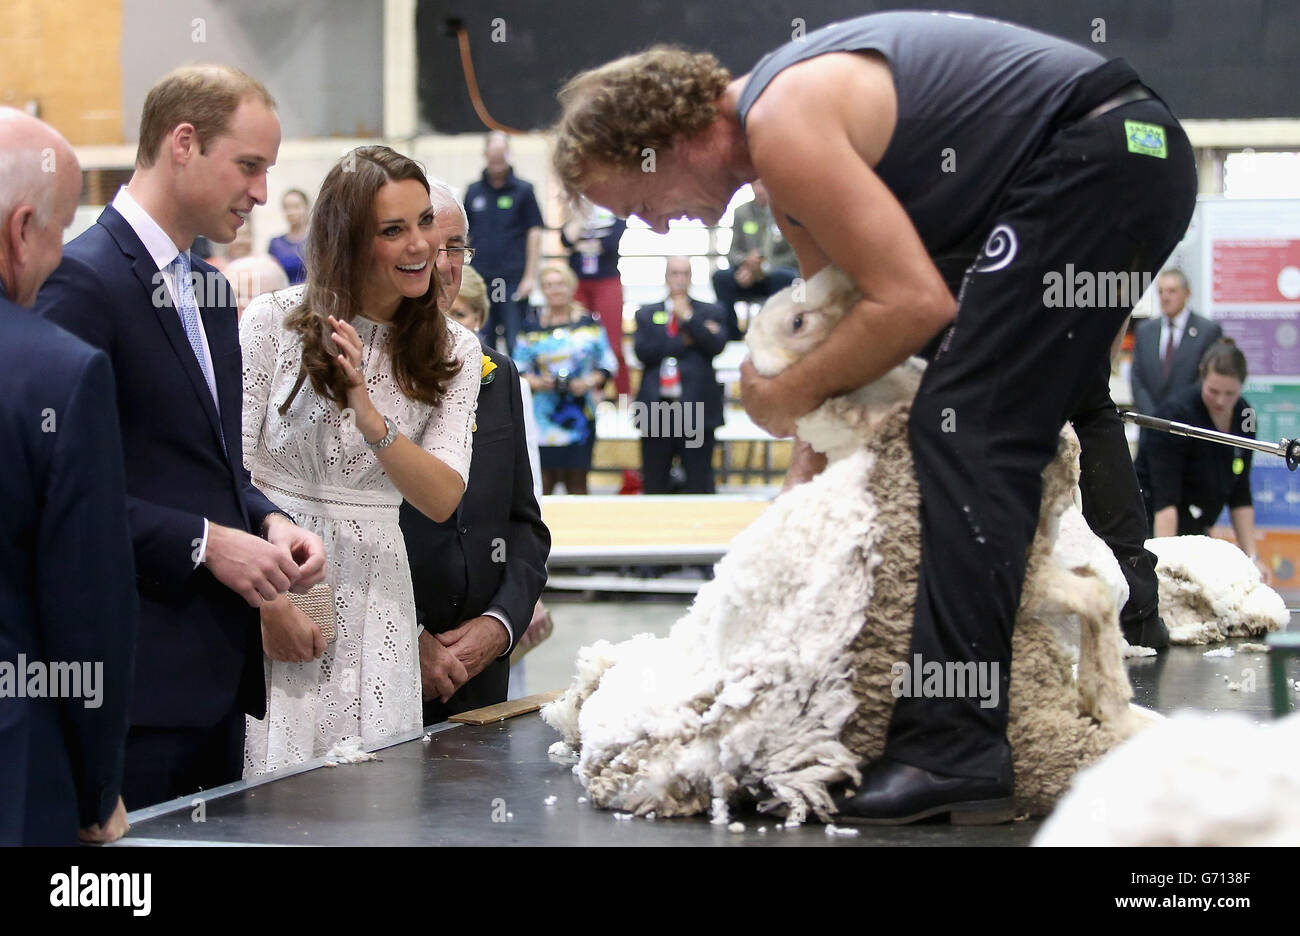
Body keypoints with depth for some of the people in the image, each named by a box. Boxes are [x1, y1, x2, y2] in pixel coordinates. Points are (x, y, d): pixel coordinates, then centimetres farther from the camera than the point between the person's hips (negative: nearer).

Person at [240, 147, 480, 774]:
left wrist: (371, 420, -21)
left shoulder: (453, 353, 6)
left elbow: (441, 500, -5)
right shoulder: (275, 321, -3)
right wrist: (266, 601, -11)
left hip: (373, 599, 3)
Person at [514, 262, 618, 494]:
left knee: (577, 481, 0)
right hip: (541, 415, 0)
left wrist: (589, 382, -9)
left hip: (579, 414, 0)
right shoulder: (531, 328, 8)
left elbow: (608, 364, 9)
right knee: (543, 482, -3)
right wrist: (535, 382, -11)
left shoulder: (589, 325, 8)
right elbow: (518, 370, 8)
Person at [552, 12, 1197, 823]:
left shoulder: (784, 125, -18)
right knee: (1034, 414, 23)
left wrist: (787, 397, -8)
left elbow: (914, 304, -22)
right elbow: (843, 308, 20)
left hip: (1093, 158, -11)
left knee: (967, 427, -16)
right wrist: (809, 465, 16)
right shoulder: (779, 146, 14)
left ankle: (955, 750, -21)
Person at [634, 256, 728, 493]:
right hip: (656, 409, 2)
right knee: (655, 485, 5)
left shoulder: (711, 312, 11)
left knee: (699, 485, -2)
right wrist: (684, 342, -8)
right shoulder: (646, 314, 13)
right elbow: (643, 351, -4)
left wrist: (688, 317, -8)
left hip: (695, 408, -2)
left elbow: (716, 345, -7)